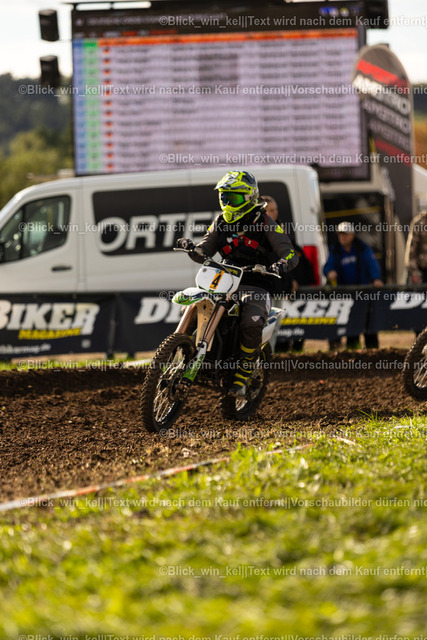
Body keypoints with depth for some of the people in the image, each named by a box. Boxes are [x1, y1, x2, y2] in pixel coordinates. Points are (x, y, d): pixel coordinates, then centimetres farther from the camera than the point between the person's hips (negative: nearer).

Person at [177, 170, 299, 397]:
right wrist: (192, 248, -12)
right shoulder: (220, 222, 12)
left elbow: (290, 254, -6)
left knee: (251, 324, -32)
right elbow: (204, 253, 12)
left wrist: (282, 265, -30)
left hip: (256, 286, -5)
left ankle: (241, 377, -19)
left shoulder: (264, 223, -2)